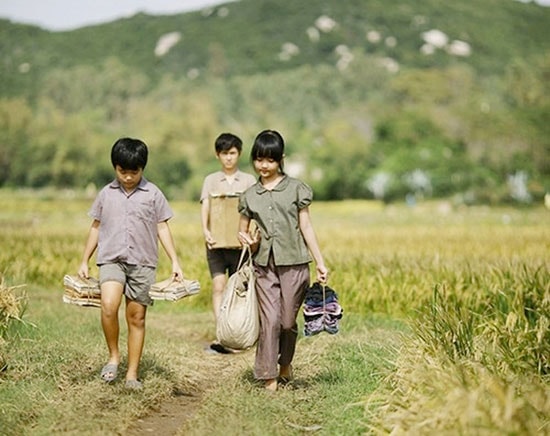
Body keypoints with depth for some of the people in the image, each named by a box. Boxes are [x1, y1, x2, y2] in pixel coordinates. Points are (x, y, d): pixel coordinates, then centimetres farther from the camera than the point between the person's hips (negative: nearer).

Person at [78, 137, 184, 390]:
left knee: (136, 317, 3)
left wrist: (175, 262, -1)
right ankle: (113, 356, -2)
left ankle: (132, 373, 14)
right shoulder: (106, 194, 9)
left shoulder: (153, 194, 3)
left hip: (142, 263, 0)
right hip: (111, 259, 0)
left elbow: (162, 228, 5)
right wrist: (84, 261, 15)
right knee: (108, 306, -24)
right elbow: (96, 227, 16)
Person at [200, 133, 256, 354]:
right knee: (218, 286, -14)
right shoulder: (211, 180, 10)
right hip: (216, 242, 0)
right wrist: (206, 230, -21)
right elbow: (205, 207, -2)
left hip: (239, 243, 0)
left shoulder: (249, 181, 8)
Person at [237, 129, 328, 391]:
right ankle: (269, 377, 3)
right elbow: (243, 231, 16)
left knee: (288, 321, 4)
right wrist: (250, 242, -7)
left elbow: (306, 228, 2)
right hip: (264, 265, 2)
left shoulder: (296, 189, 2)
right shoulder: (250, 196, 9)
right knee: (269, 321, -4)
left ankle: (285, 362, 31)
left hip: (294, 264, -1)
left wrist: (320, 263, -1)